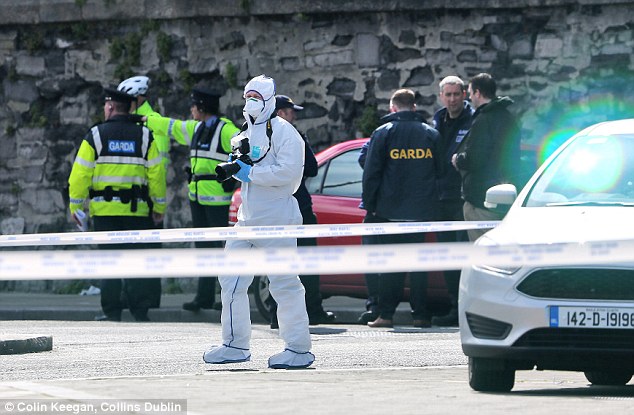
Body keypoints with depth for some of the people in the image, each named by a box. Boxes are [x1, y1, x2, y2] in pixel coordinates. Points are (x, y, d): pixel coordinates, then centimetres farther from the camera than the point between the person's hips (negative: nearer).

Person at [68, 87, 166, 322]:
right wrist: (159, 207, 10)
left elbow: (80, 174, -3)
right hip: (137, 211, 1)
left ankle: (112, 312, 2)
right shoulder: (144, 137, 5)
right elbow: (157, 173, 2)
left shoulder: (95, 136, -1)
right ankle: (140, 311, 1)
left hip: (105, 210, -1)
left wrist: (75, 205, 4)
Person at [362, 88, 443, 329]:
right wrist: (432, 205, 17)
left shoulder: (383, 133, -2)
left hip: (390, 210, -2)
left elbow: (371, 173, -4)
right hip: (422, 210, 2)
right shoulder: (431, 135, 6)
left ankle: (386, 314, -2)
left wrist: (369, 204, 4)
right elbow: (440, 171, 9)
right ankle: (420, 314, 2)